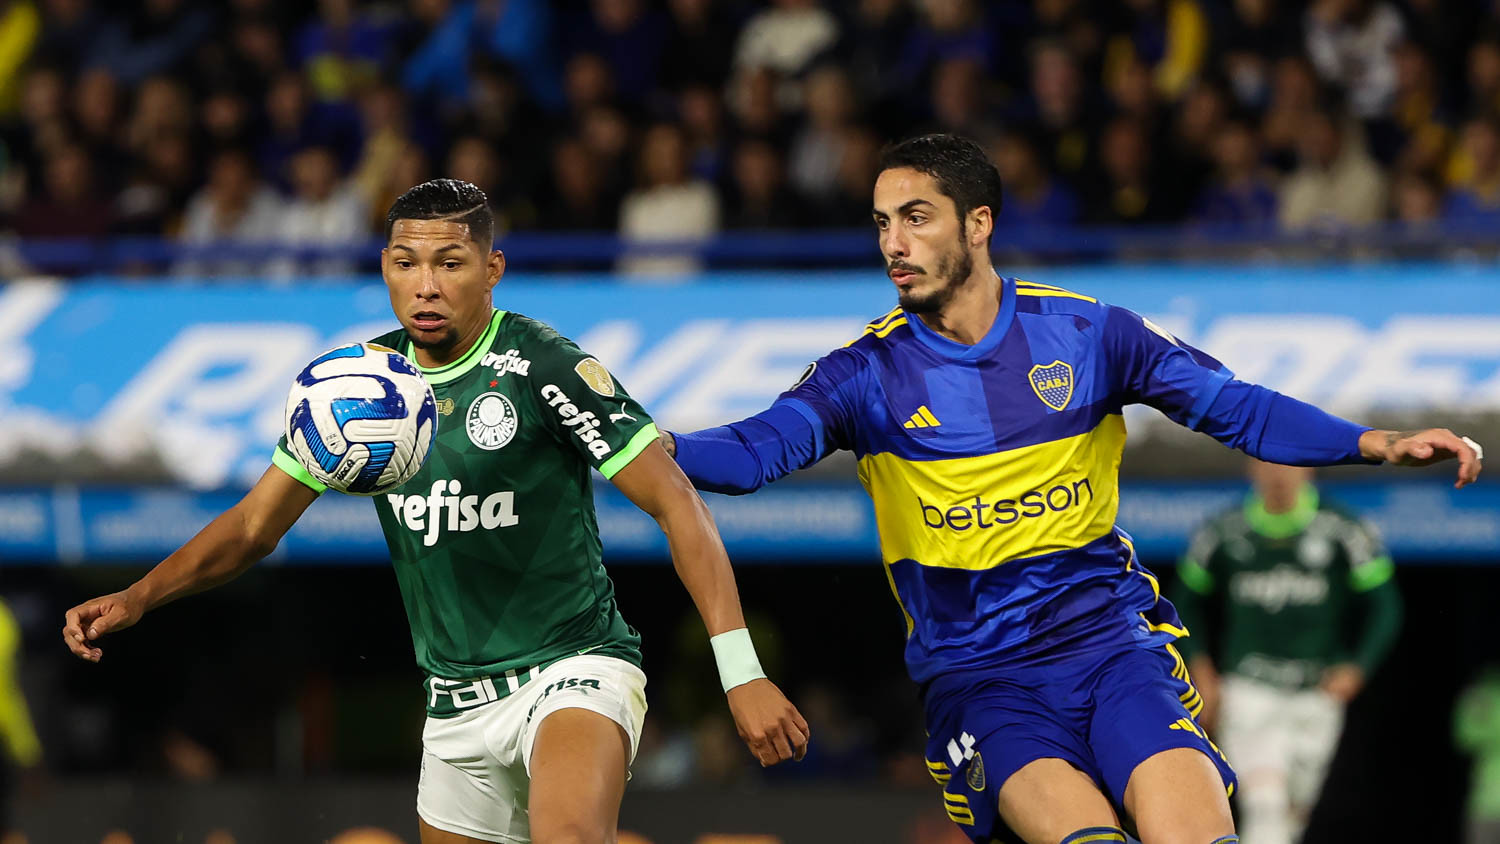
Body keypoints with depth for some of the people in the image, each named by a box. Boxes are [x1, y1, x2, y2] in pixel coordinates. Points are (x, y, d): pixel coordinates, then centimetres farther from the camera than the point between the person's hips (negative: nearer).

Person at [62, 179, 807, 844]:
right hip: (456, 703, 6)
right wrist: (136, 599, -6)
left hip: (571, 668, -6)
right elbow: (255, 524, 10)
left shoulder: (543, 367, -14)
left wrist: (740, 671, -22)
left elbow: (675, 504, -14)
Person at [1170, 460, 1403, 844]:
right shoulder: (1224, 534, 2)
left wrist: (1356, 668, -11)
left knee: (1294, 812, 9)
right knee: (1264, 801, -18)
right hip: (1248, 690, -1)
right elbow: (1187, 603, 16)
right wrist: (1201, 670, 4)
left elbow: (1384, 607, 3)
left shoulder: (1344, 531, -3)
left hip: (1317, 693, 1)